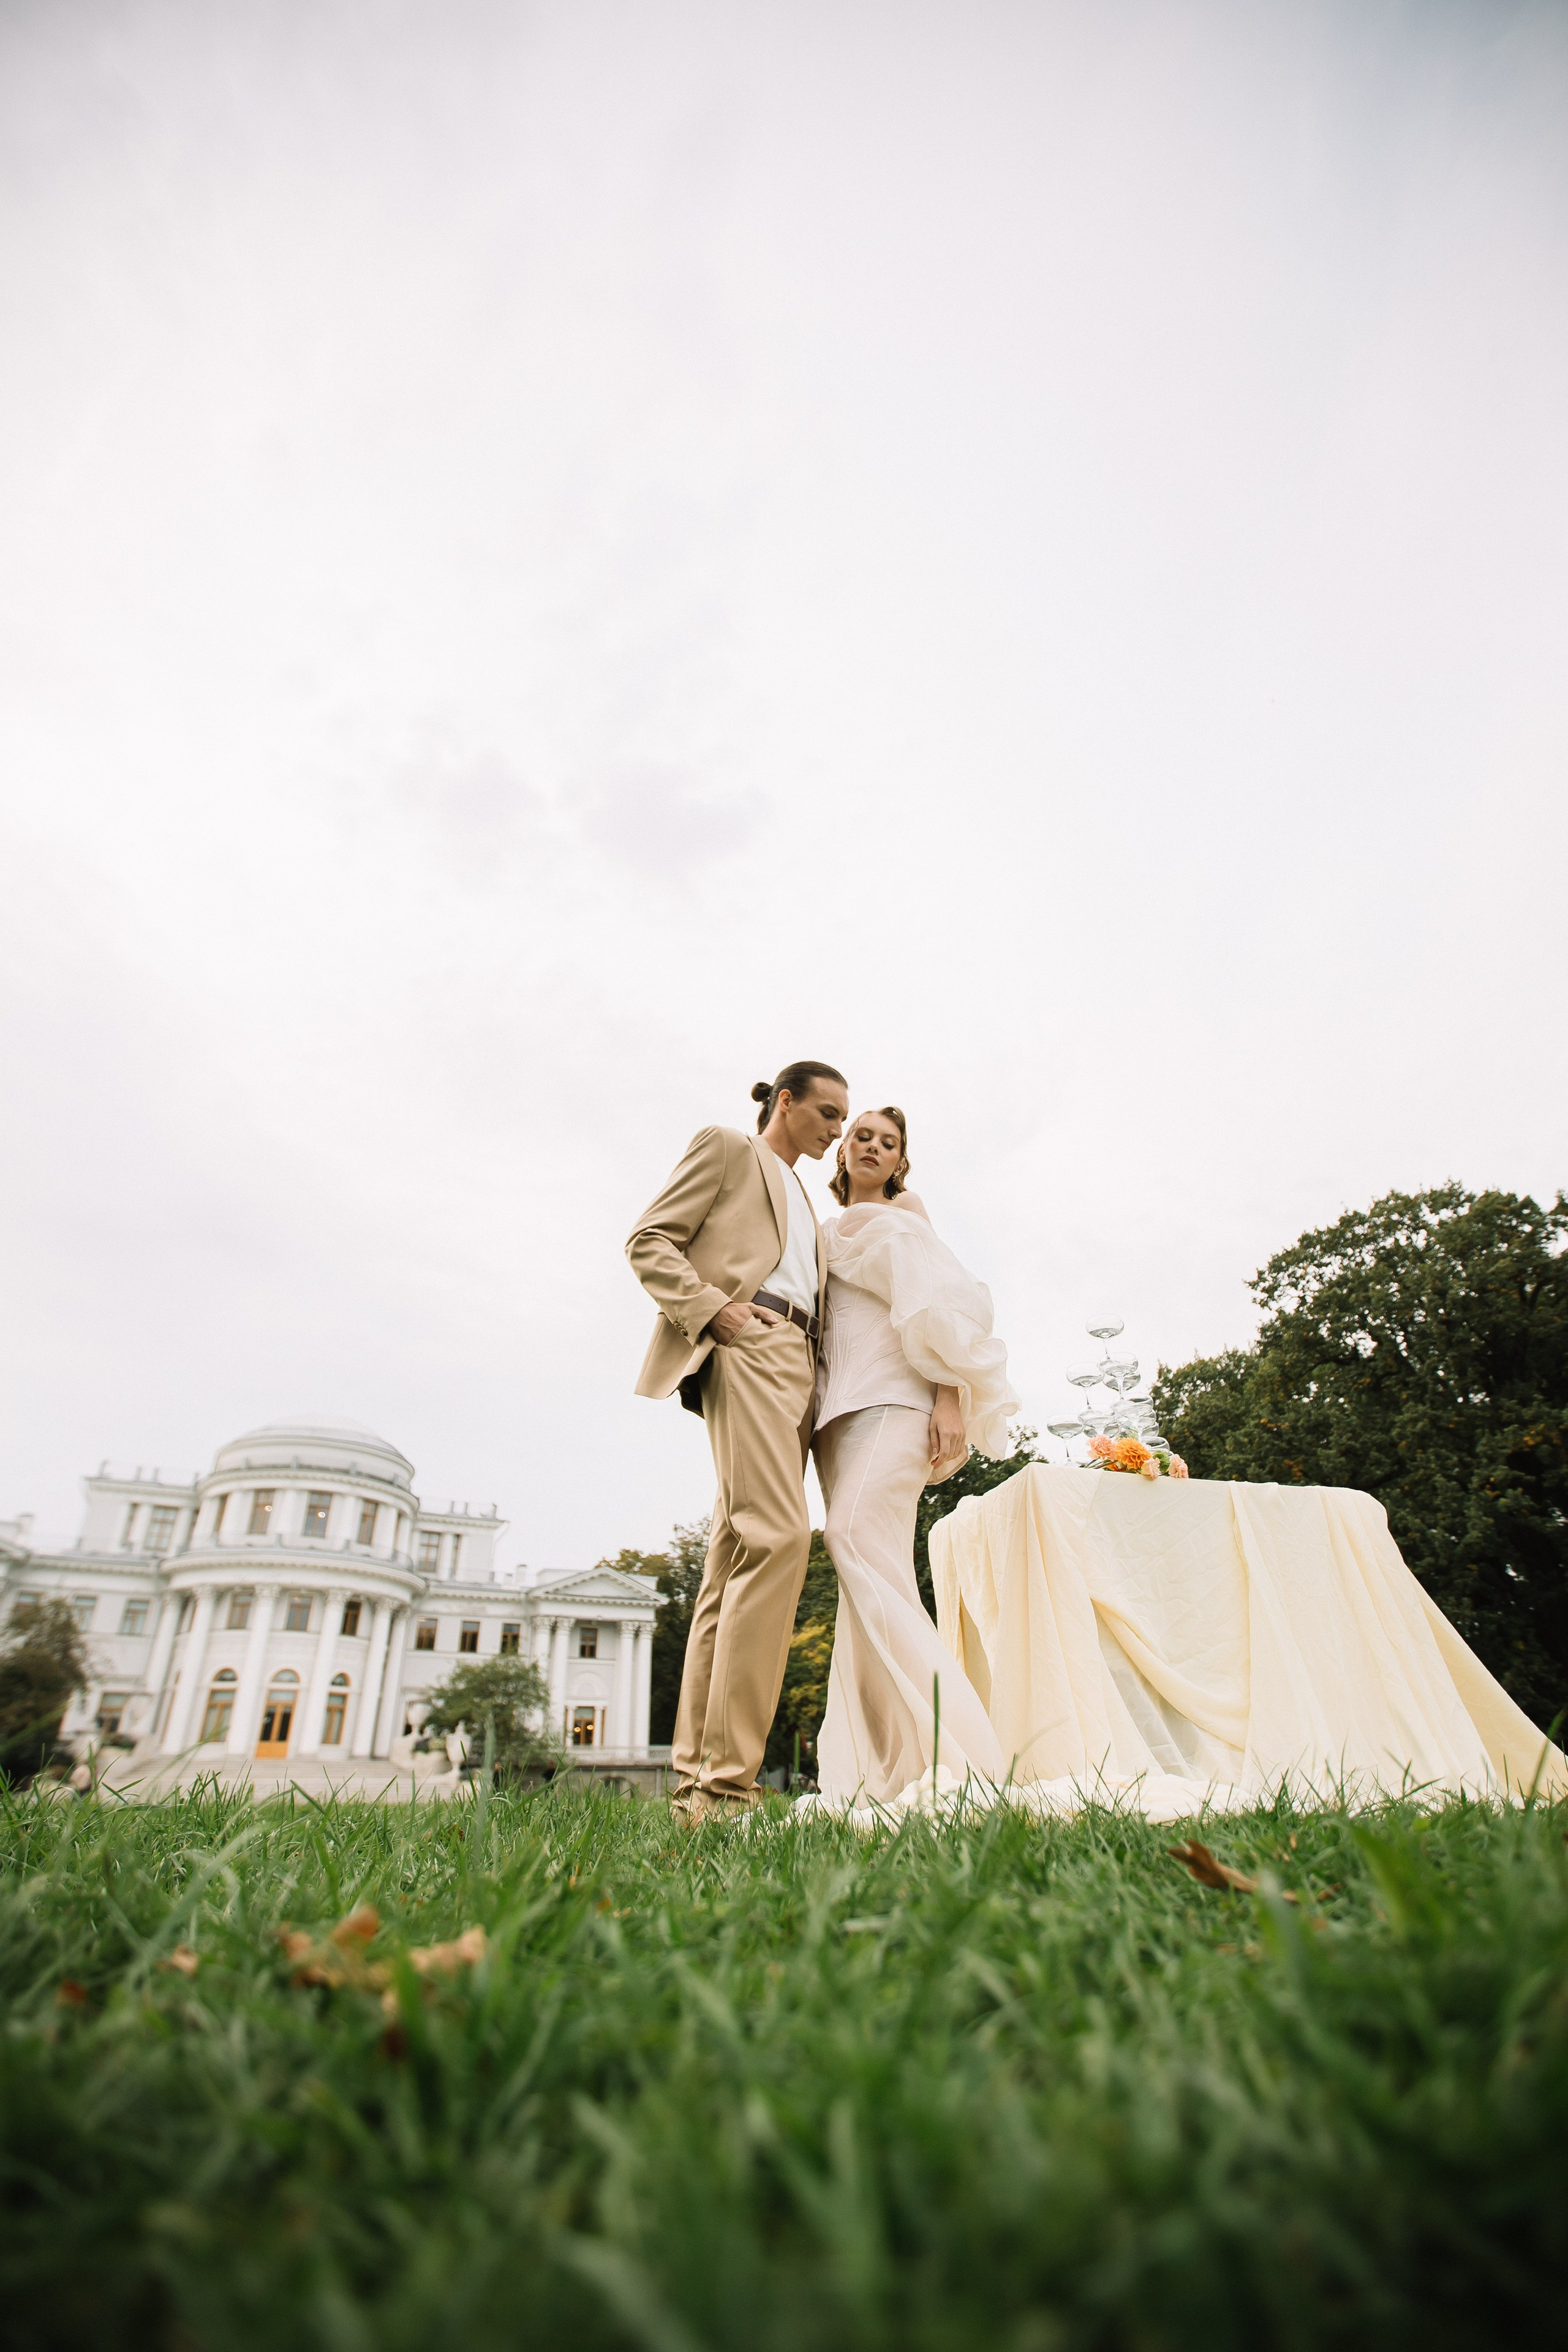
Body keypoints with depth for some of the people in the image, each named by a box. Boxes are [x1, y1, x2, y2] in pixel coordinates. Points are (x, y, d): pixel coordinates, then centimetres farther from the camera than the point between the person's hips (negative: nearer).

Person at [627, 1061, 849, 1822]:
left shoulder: (800, 1198, 34)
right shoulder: (725, 1148, 12)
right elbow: (650, 1241, 2)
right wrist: (712, 1310, -14)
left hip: (797, 1363, 8)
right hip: (745, 1346, -8)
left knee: (735, 1565, 1)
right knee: (778, 1535, -23)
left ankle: (697, 1781, 0)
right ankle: (728, 1781, -23)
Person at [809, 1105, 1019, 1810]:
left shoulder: (901, 1212, 10)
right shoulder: (830, 1230, 27)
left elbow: (942, 1304, -3)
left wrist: (950, 1401, -16)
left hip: (892, 1397, -6)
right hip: (836, 1409, 6)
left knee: (857, 1537, -23)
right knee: (871, 1569, 0)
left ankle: (947, 1754, -23)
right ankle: (874, 1770, -1)